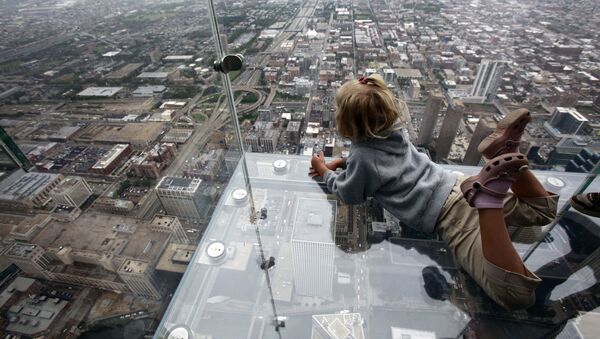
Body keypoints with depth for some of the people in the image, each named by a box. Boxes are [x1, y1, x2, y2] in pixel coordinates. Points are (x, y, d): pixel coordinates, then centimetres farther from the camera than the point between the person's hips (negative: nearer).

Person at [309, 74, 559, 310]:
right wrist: (340, 163, 23)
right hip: (455, 187, 8)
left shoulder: (362, 157, -11)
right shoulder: (393, 130, 10)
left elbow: (348, 194, 6)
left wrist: (324, 171, 20)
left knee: (516, 295, -16)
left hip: (446, 214, -7)